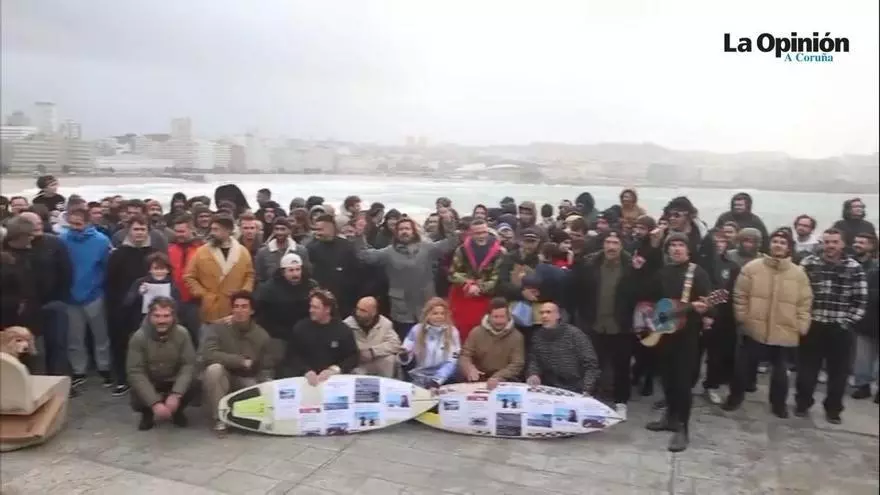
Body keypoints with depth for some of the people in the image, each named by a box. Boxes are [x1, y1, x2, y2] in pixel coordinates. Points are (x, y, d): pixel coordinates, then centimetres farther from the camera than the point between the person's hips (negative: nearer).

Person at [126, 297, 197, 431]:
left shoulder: (182, 334, -19)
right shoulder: (138, 337, -22)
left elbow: (189, 365, -19)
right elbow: (135, 372, -24)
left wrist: (175, 394, -34)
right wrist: (155, 403, -33)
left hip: (174, 382, 0)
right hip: (149, 383, 0)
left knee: (191, 387, -30)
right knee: (138, 402, -29)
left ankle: (177, 411, 6)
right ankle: (148, 413, 11)